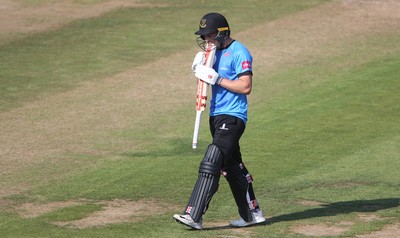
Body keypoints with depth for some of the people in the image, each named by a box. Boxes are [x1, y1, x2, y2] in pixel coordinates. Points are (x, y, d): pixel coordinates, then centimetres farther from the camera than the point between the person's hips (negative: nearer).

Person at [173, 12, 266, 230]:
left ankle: (194, 216, -21)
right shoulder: (215, 52, 15)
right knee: (231, 167, 14)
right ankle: (252, 214, 23)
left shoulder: (239, 52, -12)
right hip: (216, 115, 10)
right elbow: (207, 80, 19)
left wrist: (216, 79, -21)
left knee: (210, 165, -16)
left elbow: (245, 87, -19)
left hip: (232, 117, -10)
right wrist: (200, 67, 0)